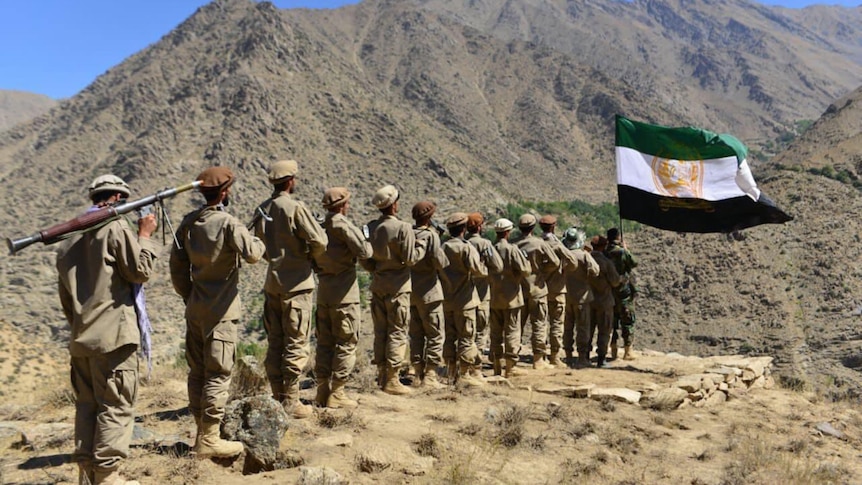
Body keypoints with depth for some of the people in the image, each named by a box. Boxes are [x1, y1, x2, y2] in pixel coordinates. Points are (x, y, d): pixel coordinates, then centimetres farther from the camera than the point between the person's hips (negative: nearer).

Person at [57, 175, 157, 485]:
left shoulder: (69, 239, 16)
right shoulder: (116, 227, -8)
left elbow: (65, 296, 20)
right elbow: (140, 271, -7)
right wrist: (144, 235, 4)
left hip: (80, 338, 8)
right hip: (114, 334, -8)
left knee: (87, 405, 13)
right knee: (116, 407, -2)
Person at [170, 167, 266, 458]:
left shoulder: (188, 223, 7)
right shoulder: (228, 223, -14)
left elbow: (177, 266, 10)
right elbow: (252, 255, -23)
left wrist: (188, 295, 18)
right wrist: (260, 242, -2)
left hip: (195, 309, 7)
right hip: (220, 311, -7)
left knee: (197, 371, 13)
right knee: (218, 374, -1)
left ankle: (202, 431, 23)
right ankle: (209, 439, 2)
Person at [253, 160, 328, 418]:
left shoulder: (262, 209, 8)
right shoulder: (295, 207, -14)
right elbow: (320, 241, -16)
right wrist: (311, 257, 3)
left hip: (272, 283, 7)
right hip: (296, 283, -7)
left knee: (275, 343, 11)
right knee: (296, 344, 0)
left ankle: (277, 398, 19)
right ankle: (290, 402, 3)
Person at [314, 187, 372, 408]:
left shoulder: (320, 226, 10)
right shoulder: (342, 224, -13)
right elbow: (363, 252, -20)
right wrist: (368, 243, 0)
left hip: (323, 289, 7)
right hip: (344, 291, -7)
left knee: (325, 342, 13)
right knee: (346, 343, 0)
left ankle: (323, 390, 18)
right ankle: (337, 394, 2)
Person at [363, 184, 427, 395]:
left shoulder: (369, 228, 3)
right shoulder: (403, 228, -15)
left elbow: (364, 261, 5)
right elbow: (410, 258, -15)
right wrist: (421, 246, 2)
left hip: (377, 285, 6)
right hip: (397, 286, -6)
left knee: (380, 332, 12)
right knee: (397, 332, 0)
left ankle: (382, 375, 20)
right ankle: (392, 380, 2)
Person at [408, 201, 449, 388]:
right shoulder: (431, 235, -13)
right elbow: (439, 261, -18)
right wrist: (445, 262, 1)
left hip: (410, 290, 6)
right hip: (428, 291, -6)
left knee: (416, 334, 14)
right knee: (435, 334, 3)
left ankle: (418, 373, 19)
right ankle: (430, 375, 1)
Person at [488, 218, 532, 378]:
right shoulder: (512, 249, -13)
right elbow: (525, 270, -16)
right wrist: (526, 260, 3)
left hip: (494, 298, 4)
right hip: (511, 297, -4)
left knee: (496, 333, 11)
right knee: (512, 332, 3)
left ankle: (497, 368, 16)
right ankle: (510, 369, 4)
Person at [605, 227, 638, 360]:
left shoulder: (604, 254, -1)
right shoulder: (623, 252, -15)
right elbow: (634, 264, -2)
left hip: (609, 292, 5)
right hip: (624, 291, -5)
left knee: (612, 321, 15)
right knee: (628, 321, 4)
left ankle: (613, 350, 19)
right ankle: (628, 351, 5)